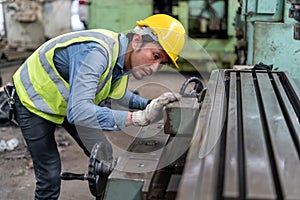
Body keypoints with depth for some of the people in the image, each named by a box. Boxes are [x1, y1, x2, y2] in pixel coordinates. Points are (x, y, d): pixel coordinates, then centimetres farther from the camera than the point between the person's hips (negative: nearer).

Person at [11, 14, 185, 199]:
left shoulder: (125, 58, -12)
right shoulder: (95, 52, -39)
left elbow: (117, 93, 6)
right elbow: (78, 111, -48)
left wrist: (149, 106, -13)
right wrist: (139, 117, -51)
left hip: (68, 104, 8)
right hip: (33, 103, -7)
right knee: (50, 175, -9)